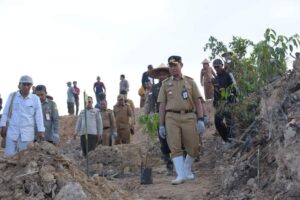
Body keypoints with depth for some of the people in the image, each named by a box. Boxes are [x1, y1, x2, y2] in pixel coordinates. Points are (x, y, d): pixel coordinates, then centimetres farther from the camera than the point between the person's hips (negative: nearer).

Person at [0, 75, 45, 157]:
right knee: (9, 155, -1)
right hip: (12, 130, 0)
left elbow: (39, 115, -1)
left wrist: (41, 131, -6)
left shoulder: (35, 99, -1)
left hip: (27, 132, 0)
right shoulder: (12, 96, 1)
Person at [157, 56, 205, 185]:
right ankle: (181, 175, -5)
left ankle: (187, 169, 25)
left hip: (189, 117, 0)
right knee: (175, 147, -8)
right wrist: (161, 125, 6)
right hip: (171, 117, 0)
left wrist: (200, 120, -2)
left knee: (193, 147, 1)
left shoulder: (190, 82, 12)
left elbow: (197, 102, 8)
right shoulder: (165, 84, 13)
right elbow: (162, 105, 11)